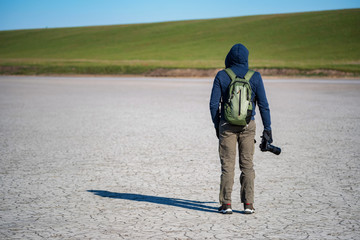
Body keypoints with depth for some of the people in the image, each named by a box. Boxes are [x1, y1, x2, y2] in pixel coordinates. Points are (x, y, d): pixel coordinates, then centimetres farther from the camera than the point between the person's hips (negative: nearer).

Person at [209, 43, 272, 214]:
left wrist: (217, 125, 8)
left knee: (227, 165, 3)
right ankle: (248, 204, 6)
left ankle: (226, 204, 1)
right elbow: (263, 104, -1)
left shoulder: (221, 76, -3)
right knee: (247, 165, 6)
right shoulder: (255, 77, -1)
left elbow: (214, 103, -2)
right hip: (248, 125, 1)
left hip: (227, 125, -1)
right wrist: (267, 127, 5)